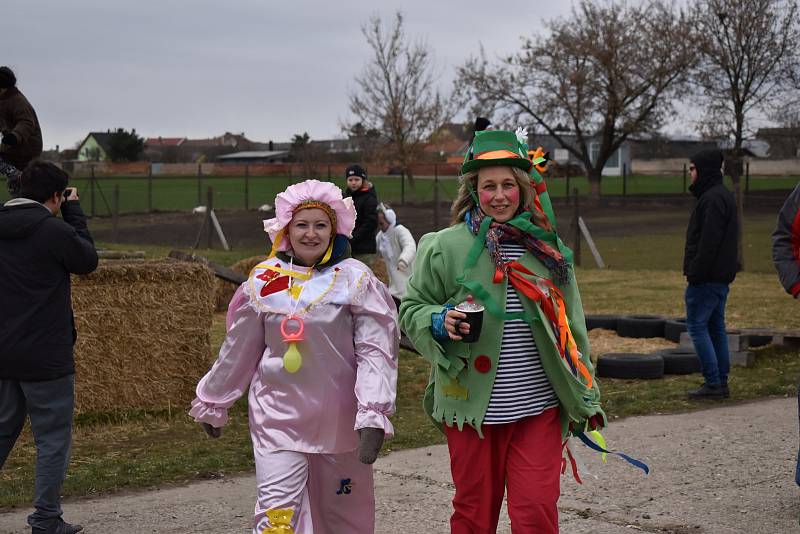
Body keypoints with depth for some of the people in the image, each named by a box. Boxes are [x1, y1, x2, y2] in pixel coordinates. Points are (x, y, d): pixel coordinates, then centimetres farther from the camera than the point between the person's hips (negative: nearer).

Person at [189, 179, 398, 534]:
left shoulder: (355, 279, -5)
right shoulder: (264, 280, 3)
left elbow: (375, 350, -10)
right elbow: (238, 350, 12)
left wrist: (373, 415, -19)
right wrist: (212, 404, 19)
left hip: (340, 420, -1)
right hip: (278, 417, 1)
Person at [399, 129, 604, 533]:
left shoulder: (548, 249, 5)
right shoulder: (445, 247, -3)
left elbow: (572, 327, 13)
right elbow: (410, 310, 4)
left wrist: (586, 397, 14)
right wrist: (440, 322, -18)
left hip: (539, 409, 1)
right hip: (471, 407, -1)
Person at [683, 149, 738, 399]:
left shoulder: (712, 199, -16)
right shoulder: (724, 196, 18)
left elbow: (708, 241, -22)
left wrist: (696, 273, -20)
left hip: (707, 278, -10)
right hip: (721, 276, 10)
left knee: (697, 325, -6)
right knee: (716, 327, 12)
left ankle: (712, 383, -7)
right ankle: (721, 382, 15)